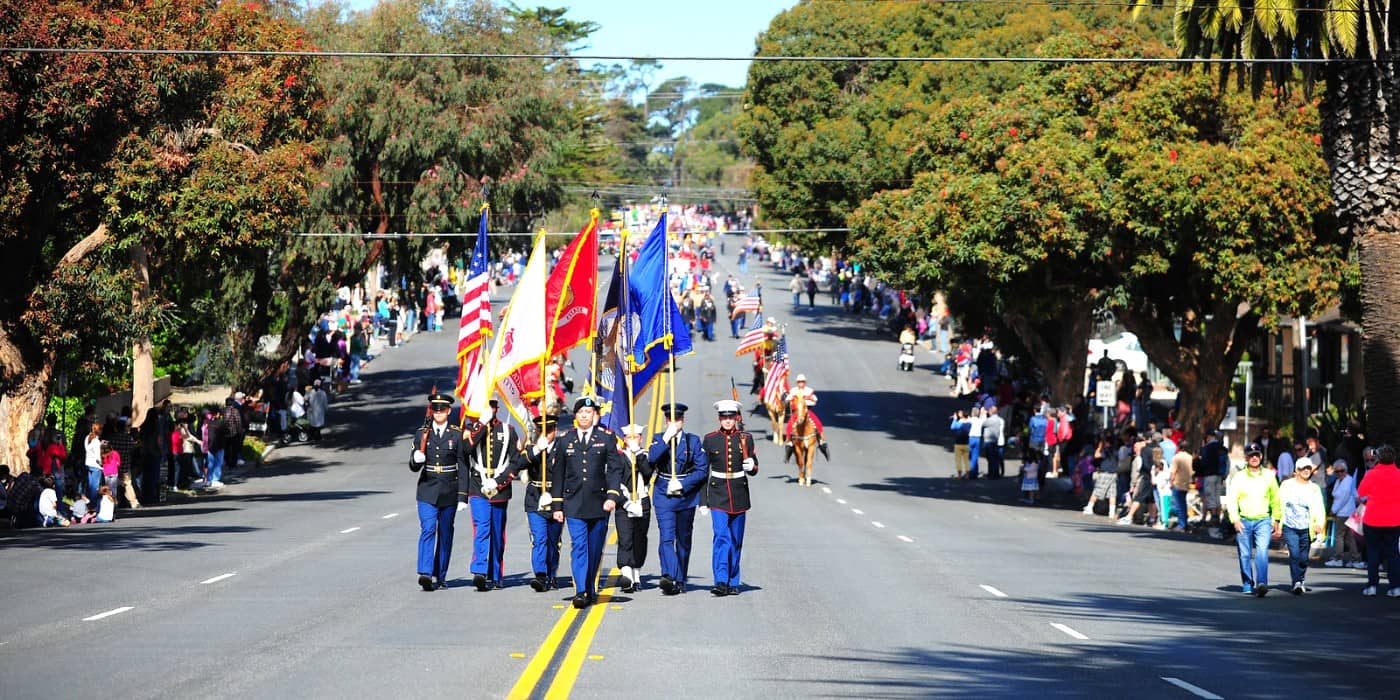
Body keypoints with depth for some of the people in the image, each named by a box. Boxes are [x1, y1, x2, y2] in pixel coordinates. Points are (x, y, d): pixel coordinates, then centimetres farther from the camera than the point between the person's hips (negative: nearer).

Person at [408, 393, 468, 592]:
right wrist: (417, 460, -19)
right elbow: (413, 466, 5)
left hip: (449, 492, 1)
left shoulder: (457, 435, 2)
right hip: (427, 491, 0)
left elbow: (463, 465, 3)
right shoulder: (422, 433, 5)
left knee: (445, 534, 6)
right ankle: (425, 573, -24)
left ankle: (439, 577, 15)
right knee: (427, 530, -15)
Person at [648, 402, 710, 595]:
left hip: (686, 496, 1)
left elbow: (702, 470, 0)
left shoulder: (693, 441, 5)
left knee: (683, 540, 9)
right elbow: (652, 459, -14)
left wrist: (682, 484, -11)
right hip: (664, 496, -1)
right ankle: (668, 577, -29)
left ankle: (680, 581, 18)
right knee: (666, 538, -16)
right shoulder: (658, 440, 6)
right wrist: (667, 438, -19)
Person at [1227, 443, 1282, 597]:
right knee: (1245, 555, 3)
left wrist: (1277, 521, 11)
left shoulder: (1268, 476, 6)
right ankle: (1248, 586, 14)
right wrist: (1235, 520, -11)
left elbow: (1275, 501, 13)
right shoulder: (1239, 477, 3)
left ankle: (1261, 584, -28)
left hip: (1263, 521, -1)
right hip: (1243, 521, 1)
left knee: (1262, 551, -18)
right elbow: (1231, 500, 1)